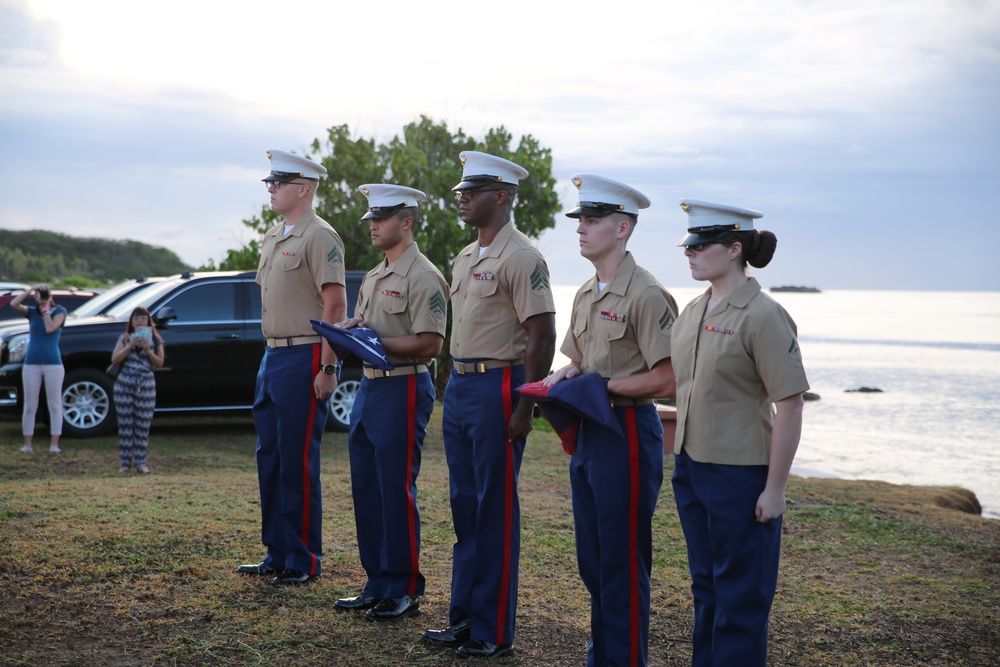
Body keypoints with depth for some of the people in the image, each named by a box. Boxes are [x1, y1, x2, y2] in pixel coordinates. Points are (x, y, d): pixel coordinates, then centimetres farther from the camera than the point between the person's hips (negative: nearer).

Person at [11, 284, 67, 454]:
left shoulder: (59, 311, 1)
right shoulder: (32, 312, 7)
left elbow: (50, 328, -14)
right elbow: (14, 304, -9)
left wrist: (46, 308, -7)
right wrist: (31, 289, -11)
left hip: (53, 364, -2)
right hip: (31, 364, 2)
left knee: (55, 405, -1)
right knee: (30, 406, 3)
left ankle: (54, 444, 2)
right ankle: (27, 444, 7)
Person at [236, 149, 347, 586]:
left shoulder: (319, 237, -11)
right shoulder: (272, 239, 16)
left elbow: (335, 306, -16)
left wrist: (328, 367, -20)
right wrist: (269, 355, 18)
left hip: (303, 360, -9)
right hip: (272, 358, 9)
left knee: (298, 464, -4)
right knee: (269, 460, 12)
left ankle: (305, 562, 5)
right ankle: (277, 554, 21)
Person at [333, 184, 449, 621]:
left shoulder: (422, 277, -11)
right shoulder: (373, 278, 17)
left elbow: (429, 343, -18)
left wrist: (376, 342, -20)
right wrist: (351, 328, 2)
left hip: (403, 390, -9)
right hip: (368, 386, 9)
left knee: (397, 493, -4)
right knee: (365, 489, 12)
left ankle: (405, 590, 6)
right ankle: (377, 584, 21)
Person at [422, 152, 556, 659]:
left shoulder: (521, 258, -13)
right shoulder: (465, 258, 15)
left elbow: (541, 336, -17)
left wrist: (524, 408, -19)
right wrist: (453, 385, 17)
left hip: (496, 388, -9)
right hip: (459, 387, 9)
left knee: (495, 512, -2)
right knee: (465, 507, 13)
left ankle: (492, 632, 6)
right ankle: (463, 617, 23)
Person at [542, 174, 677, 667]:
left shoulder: (645, 295, -15)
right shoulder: (585, 295, 12)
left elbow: (666, 380, -19)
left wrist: (600, 387, -17)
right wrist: (561, 378, 0)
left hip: (626, 433, -9)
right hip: (587, 433, 9)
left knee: (623, 565, -1)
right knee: (592, 560, 16)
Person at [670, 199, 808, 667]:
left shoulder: (762, 316, -15)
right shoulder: (693, 312, 8)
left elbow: (789, 406, -16)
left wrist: (774, 489, -16)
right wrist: (681, 462, 12)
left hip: (741, 474, -8)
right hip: (691, 466, 8)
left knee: (740, 594, 3)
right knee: (705, 585, 18)